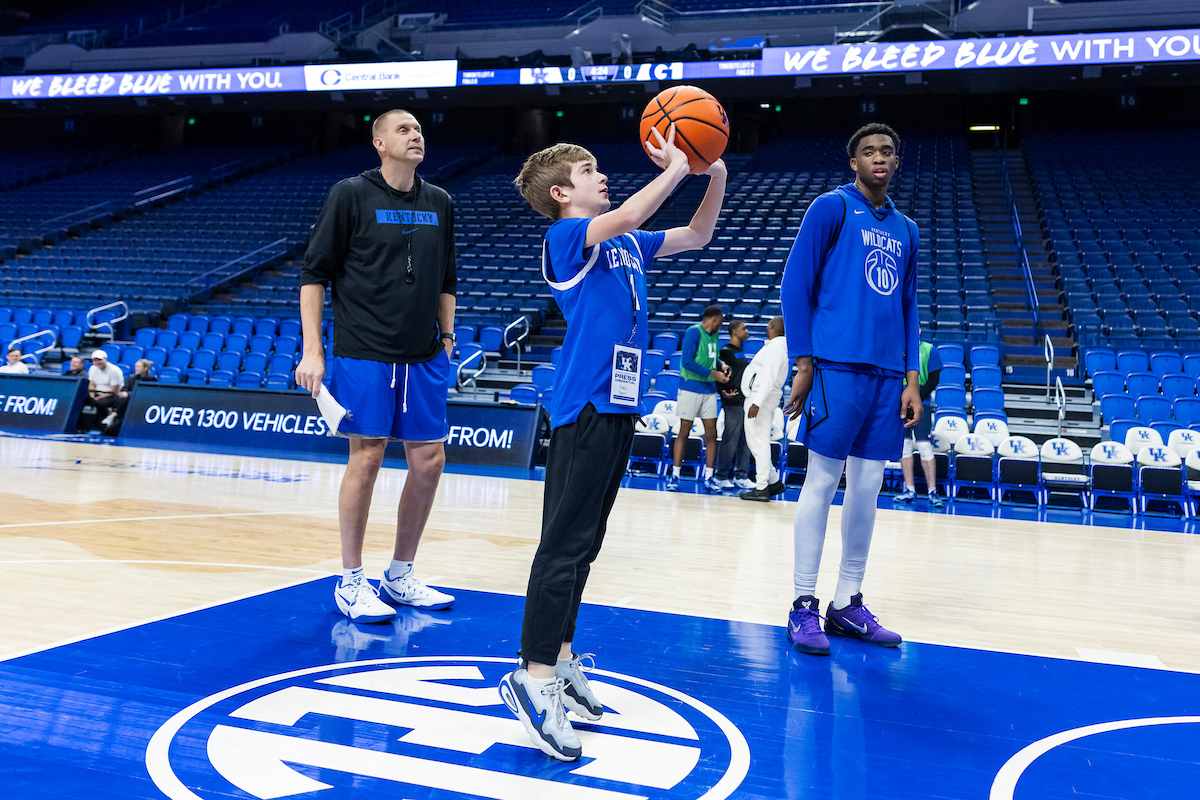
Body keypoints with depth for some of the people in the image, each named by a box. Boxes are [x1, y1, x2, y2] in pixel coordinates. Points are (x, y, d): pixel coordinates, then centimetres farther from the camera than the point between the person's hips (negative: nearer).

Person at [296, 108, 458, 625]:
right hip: (363, 352, -5)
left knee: (429, 460, 5)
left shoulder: (439, 203, 12)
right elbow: (315, 273, -3)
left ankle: (399, 575, 21)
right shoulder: (350, 195, -3)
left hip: (423, 356, 5)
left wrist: (446, 337, 15)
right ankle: (351, 582, 11)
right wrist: (312, 350, -9)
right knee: (366, 457, -5)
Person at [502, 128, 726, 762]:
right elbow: (624, 217, -24)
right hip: (585, 407, -9)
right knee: (565, 544, -10)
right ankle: (536, 677, -7)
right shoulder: (564, 238, -5)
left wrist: (716, 177, 12)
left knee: (583, 544, 12)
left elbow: (696, 236, 27)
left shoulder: (627, 245, 19)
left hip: (618, 406, 9)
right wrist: (675, 168, -13)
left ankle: (559, 657, 21)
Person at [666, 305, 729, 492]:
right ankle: (674, 475, 5)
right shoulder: (693, 332, -11)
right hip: (691, 388, -7)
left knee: (711, 433, 4)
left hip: (709, 389, 7)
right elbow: (687, 362, -19)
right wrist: (714, 373, -17)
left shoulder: (713, 335, 12)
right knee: (684, 432, -2)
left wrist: (721, 366, 5)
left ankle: (708, 477, 10)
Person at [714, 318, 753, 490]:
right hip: (733, 403, -9)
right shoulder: (725, 351, -9)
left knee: (745, 441, 10)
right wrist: (723, 391, -23)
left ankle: (741, 477, 16)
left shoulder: (741, 351, 18)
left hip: (745, 401, 9)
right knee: (730, 441, -5)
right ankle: (720, 477, 4)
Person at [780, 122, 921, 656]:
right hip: (838, 367, -6)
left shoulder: (905, 229, 20)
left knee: (868, 487, 7)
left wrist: (912, 381, 11)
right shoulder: (830, 208, 2)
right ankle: (804, 606, 4)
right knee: (822, 482, -4)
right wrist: (803, 365, -10)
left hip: (887, 375, 6)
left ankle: (848, 605, 16)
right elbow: (795, 285, -4)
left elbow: (908, 309, 21)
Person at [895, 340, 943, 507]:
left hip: (921, 404, -3)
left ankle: (932, 491, -4)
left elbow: (934, 379, 0)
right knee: (904, 444, 3)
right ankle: (909, 489, 10)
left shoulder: (929, 350, 4)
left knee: (924, 446, -8)